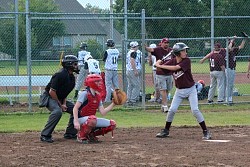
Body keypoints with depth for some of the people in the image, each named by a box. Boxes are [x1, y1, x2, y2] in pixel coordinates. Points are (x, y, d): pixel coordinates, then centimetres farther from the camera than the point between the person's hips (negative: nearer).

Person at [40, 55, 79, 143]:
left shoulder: (72, 77, 4)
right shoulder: (60, 75, -25)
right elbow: (52, 92, -26)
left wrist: (64, 103, -2)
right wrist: (60, 104, -17)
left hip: (60, 99, 10)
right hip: (49, 97, -10)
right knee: (57, 111, -34)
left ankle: (70, 133, 15)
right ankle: (45, 135, -31)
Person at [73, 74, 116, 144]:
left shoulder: (97, 97, 11)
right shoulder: (84, 94, -12)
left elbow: (103, 112, 3)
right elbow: (75, 108, -19)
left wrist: (113, 103, -4)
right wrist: (76, 122, -31)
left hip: (91, 120, 8)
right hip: (81, 119, -8)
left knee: (112, 124, 0)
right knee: (92, 119, -41)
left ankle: (90, 135, 8)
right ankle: (81, 135, -15)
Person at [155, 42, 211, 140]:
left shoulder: (187, 61, -16)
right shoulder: (172, 61, -2)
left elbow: (175, 68, -29)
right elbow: (160, 66, -2)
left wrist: (160, 66, -26)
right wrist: (159, 63, -25)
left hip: (190, 89, -4)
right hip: (179, 90, 4)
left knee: (195, 110, -12)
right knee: (172, 110, 0)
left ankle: (206, 132, -5)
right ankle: (166, 131, 16)